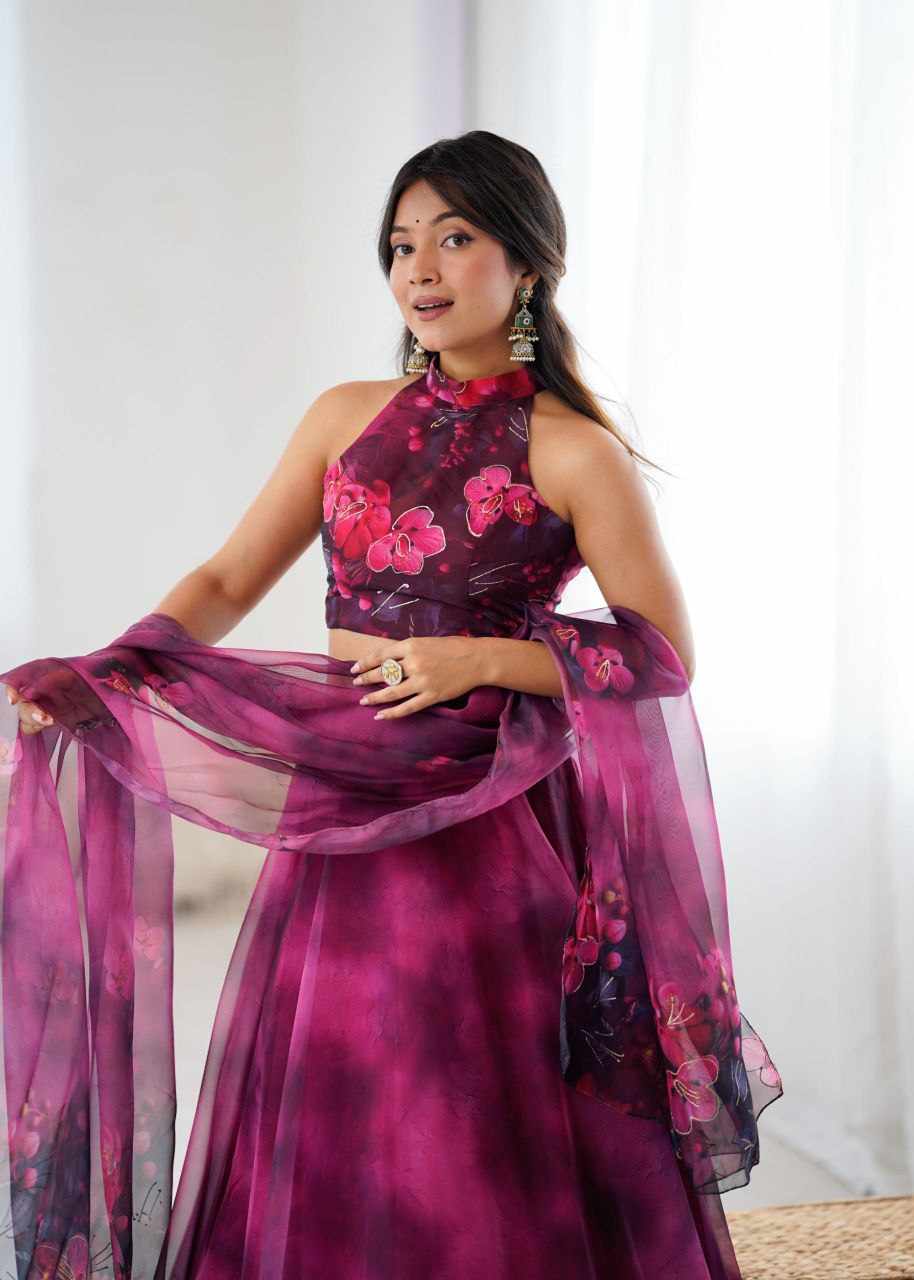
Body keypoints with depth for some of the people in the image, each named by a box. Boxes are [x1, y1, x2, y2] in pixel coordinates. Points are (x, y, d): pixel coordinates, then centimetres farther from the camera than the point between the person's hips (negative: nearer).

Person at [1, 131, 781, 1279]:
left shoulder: (574, 454, -5)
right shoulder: (346, 419, 7)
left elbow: (665, 654, -6)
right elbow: (225, 583, 7)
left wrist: (481, 659, -16)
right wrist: (95, 678, -8)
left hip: (490, 836, -4)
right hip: (340, 822, 4)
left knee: (490, 1157, 5)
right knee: (321, 1142, 13)